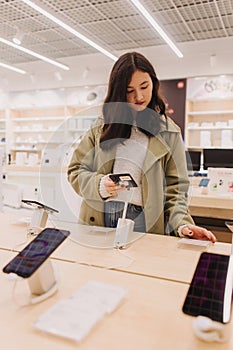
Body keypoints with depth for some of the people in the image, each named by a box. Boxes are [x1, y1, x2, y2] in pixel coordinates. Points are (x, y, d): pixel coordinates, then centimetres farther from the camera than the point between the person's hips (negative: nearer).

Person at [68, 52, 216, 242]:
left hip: (142, 221, -1)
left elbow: (175, 188, 1)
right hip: (98, 218, 1)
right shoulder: (103, 125, 7)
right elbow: (75, 170, 7)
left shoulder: (168, 132, 4)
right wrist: (99, 185, -12)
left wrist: (183, 224, -15)